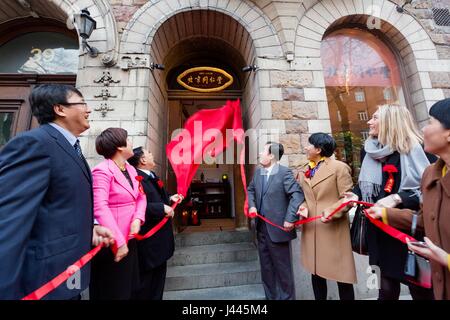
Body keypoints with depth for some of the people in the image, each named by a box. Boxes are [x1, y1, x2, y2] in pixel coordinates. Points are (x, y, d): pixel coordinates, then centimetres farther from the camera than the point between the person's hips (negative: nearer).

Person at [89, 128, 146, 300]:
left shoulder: (131, 170, 8)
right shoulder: (102, 171, -17)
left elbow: (141, 197, 11)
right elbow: (100, 208, -26)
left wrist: (138, 218, -7)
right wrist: (119, 242, -27)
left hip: (130, 240, 8)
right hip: (112, 243, -8)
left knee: (129, 289, 22)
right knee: (112, 293, 12)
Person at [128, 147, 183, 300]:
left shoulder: (151, 176, 9)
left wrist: (170, 199, 4)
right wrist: (162, 208, -30)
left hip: (159, 238, 10)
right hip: (148, 241, -10)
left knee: (158, 278, 25)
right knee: (144, 283, 12)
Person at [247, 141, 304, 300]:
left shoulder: (284, 172, -13)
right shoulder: (258, 172, 8)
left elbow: (297, 194, -19)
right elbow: (251, 189, 20)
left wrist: (290, 219, -23)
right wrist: (252, 205, 4)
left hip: (277, 228, -7)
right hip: (261, 228, 7)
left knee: (282, 267, 12)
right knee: (266, 267, 21)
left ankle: (286, 297, 35)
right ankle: (271, 296, 41)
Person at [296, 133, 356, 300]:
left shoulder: (339, 167, -8)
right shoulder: (303, 171, 9)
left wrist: (331, 211, -24)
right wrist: (303, 207, -7)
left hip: (333, 228, -5)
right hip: (311, 229, 6)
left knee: (341, 273, 8)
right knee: (315, 271, 18)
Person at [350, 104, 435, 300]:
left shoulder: (416, 149, -8)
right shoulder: (370, 152, 7)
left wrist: (397, 198, -23)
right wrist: (354, 196, -3)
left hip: (411, 231, -4)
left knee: (420, 289, 12)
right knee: (387, 288, 13)